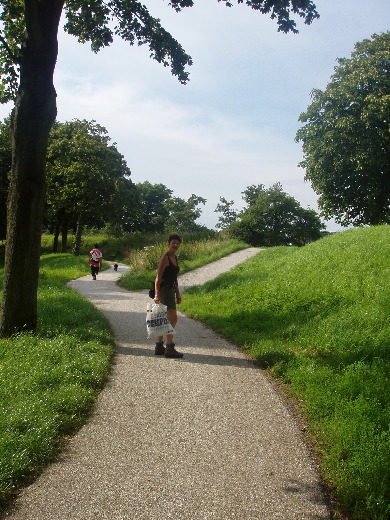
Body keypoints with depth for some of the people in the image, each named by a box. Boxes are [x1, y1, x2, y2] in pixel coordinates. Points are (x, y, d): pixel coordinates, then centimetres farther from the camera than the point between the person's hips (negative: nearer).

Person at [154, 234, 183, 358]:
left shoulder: (175, 258, 15)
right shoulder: (165, 257, -12)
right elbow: (158, 277, -16)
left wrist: (178, 294, 20)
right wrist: (157, 294, -22)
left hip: (171, 290, 9)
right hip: (164, 290, -9)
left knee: (165, 319, 12)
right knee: (173, 318, -9)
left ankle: (159, 347, 19)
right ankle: (170, 349, -4)